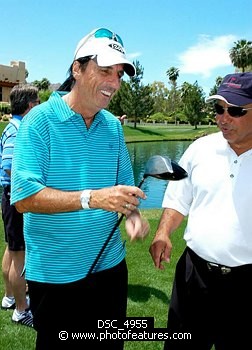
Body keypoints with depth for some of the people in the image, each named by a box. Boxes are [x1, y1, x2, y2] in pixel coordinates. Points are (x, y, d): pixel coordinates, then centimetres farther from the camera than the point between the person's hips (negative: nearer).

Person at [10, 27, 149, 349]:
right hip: (55, 274, -5)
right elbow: (23, 197, -21)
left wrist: (133, 213, -11)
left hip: (110, 265, 6)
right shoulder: (40, 120, -13)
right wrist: (92, 198, -31)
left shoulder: (114, 126, 4)